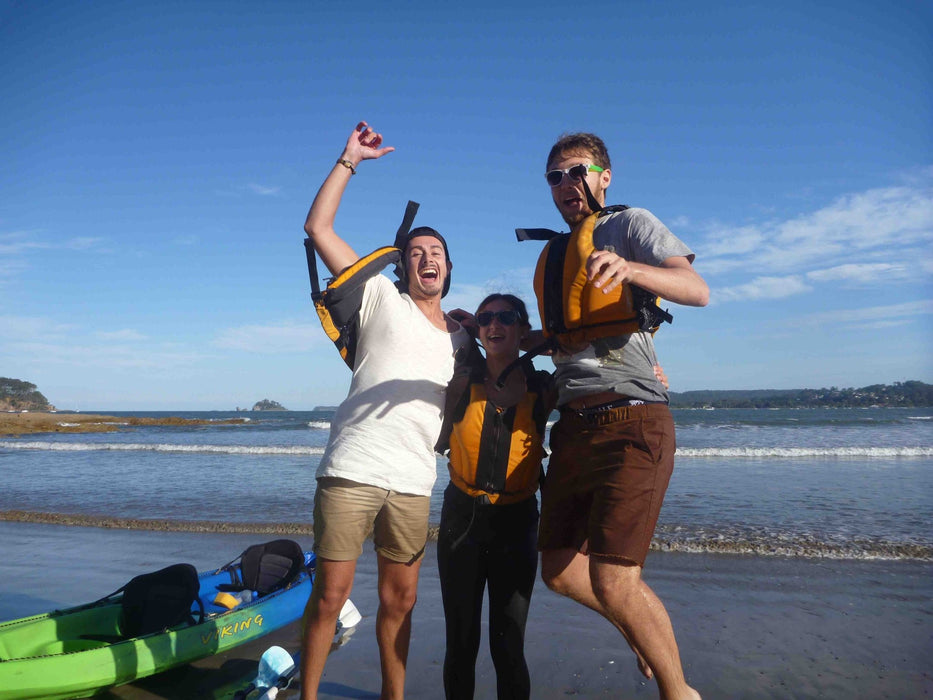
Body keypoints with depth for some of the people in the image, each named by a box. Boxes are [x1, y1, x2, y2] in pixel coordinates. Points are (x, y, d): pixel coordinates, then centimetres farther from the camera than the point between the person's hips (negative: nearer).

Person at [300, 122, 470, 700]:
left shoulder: (460, 337, 17)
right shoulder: (382, 298, 4)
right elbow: (318, 228, 0)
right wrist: (349, 159, 2)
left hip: (414, 483, 4)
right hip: (352, 470, -4)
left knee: (400, 599, 12)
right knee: (331, 594, 2)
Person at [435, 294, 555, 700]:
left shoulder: (544, 389, -4)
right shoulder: (463, 382, -2)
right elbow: (440, 442, 6)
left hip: (516, 522, -1)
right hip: (462, 517, 1)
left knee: (508, 647, 3)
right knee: (460, 643, 10)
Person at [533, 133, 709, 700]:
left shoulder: (631, 224, 3)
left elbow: (697, 290, -15)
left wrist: (627, 267, -33)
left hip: (632, 422, -7)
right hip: (574, 426, 7)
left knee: (611, 582, -13)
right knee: (560, 572, 9)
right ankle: (649, 631, 36)